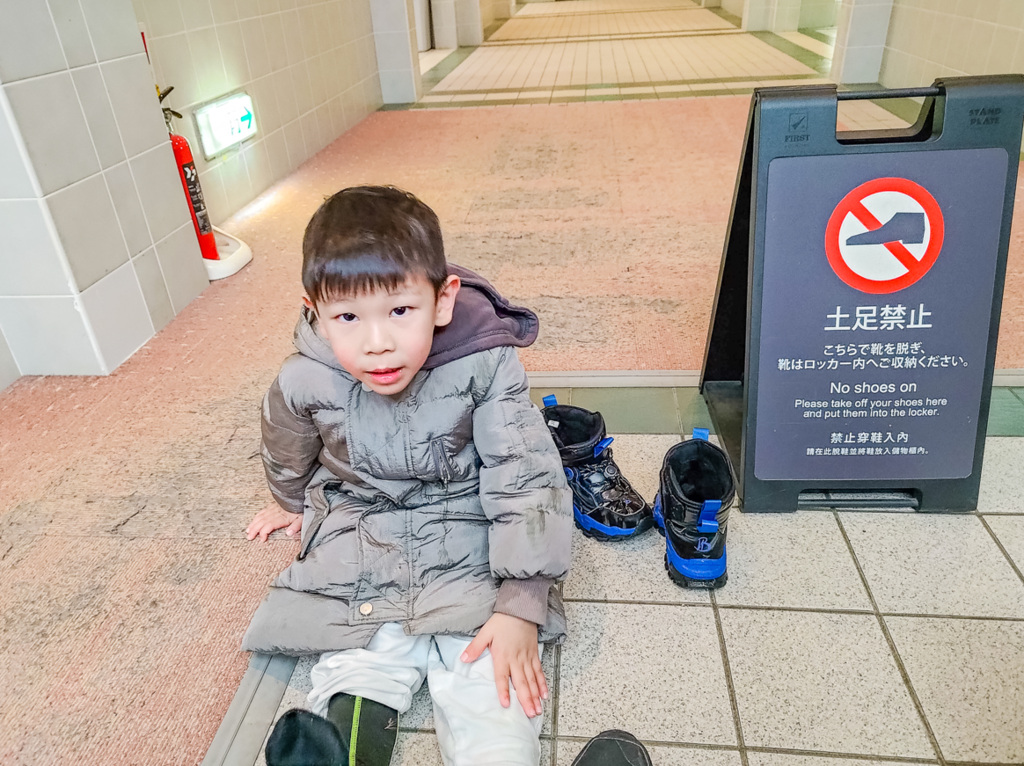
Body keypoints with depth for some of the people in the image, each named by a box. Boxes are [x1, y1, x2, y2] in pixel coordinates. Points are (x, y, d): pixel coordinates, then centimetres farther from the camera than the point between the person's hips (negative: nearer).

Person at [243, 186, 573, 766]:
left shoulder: (486, 365, -20)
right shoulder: (305, 383, -13)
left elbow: (525, 481, -16)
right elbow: (289, 455, 12)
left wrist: (520, 606, -20)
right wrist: (294, 505, 33)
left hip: (468, 553, -1)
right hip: (359, 556, 2)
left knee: (495, 702, -13)